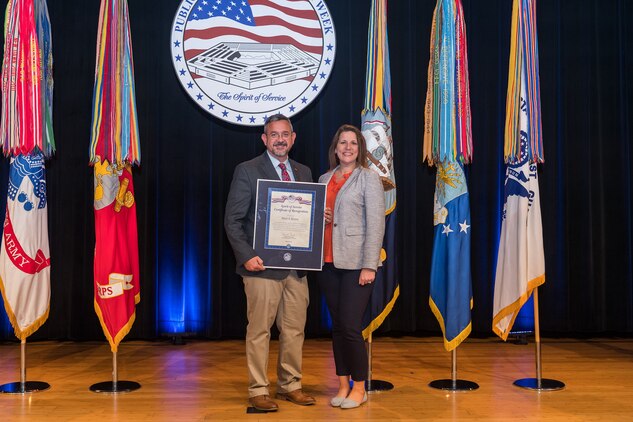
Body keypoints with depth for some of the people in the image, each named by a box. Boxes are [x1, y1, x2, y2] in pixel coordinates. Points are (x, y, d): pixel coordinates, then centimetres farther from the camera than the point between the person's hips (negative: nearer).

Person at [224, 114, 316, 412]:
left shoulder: (303, 173, 14)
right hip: (263, 265, -5)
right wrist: (247, 256, -16)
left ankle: (290, 386, 25)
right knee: (259, 331, 2)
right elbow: (232, 220, -6)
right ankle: (258, 391, 14)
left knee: (294, 330, 11)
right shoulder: (247, 171, -3)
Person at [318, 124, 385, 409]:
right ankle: (343, 385, 20)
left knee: (350, 326, -6)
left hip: (356, 263, -5)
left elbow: (375, 224, -8)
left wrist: (369, 266, -14)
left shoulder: (368, 178, -2)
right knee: (336, 326, 9)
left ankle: (359, 387, 11)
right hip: (328, 262, 5)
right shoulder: (324, 179, 14)